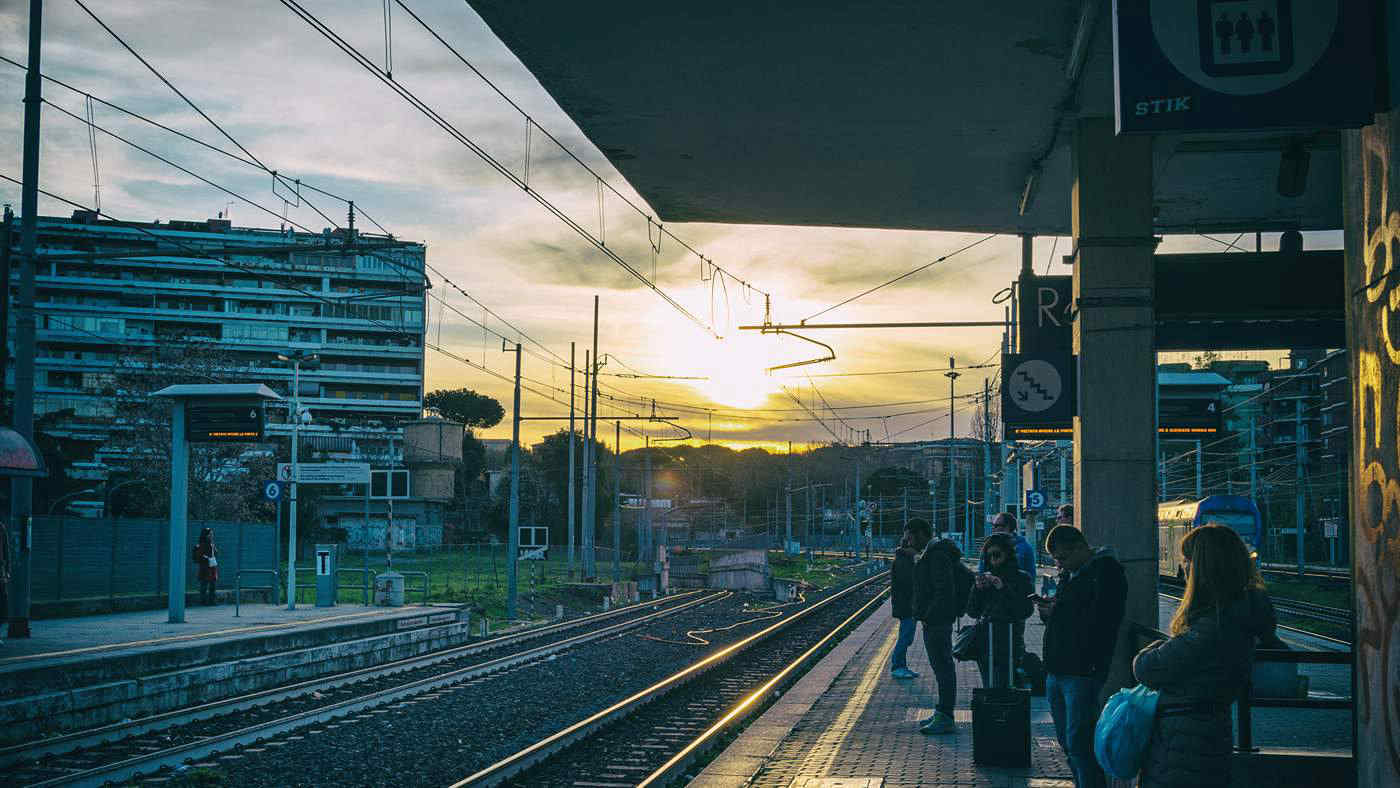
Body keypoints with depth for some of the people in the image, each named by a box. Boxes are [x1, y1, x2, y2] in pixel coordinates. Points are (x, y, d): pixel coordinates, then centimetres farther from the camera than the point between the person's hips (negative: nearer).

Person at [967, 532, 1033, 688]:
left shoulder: (1022, 579, 1)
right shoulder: (983, 577, 12)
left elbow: (1025, 611, -12)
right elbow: (972, 612, 9)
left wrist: (1003, 588, -16)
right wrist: (977, 589, -6)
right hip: (985, 643, 4)